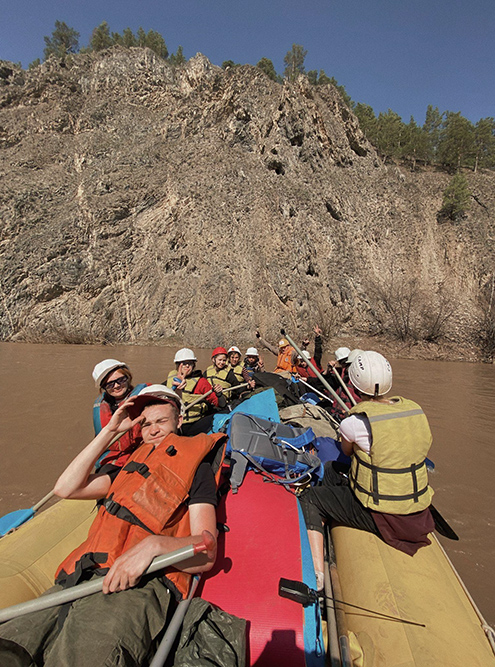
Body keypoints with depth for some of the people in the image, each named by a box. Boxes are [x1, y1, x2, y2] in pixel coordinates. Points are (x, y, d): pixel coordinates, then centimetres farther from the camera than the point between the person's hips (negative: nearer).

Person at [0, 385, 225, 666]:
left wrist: (154, 544, -22)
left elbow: (207, 552, -1)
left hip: (141, 584, -5)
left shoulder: (195, 466, 9)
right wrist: (111, 429, 19)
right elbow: (66, 488, 20)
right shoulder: (133, 463, 28)